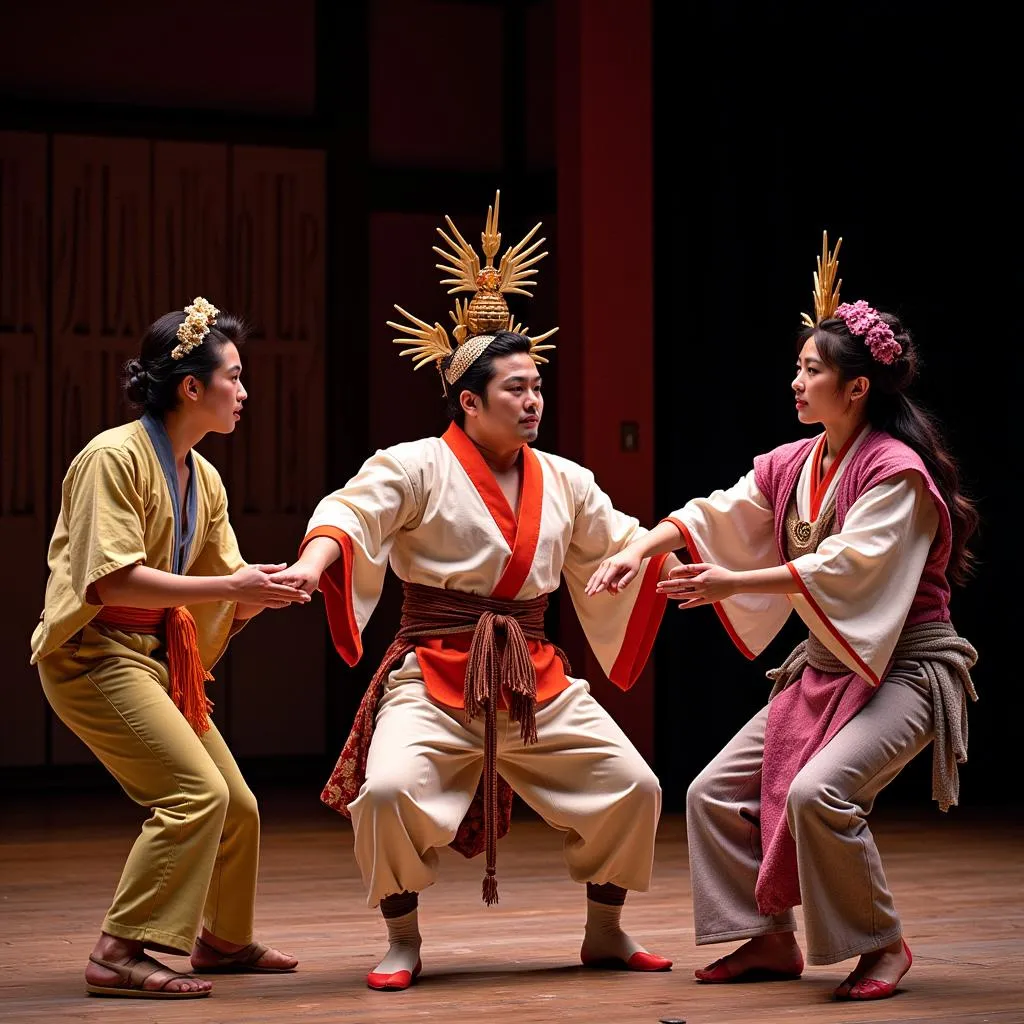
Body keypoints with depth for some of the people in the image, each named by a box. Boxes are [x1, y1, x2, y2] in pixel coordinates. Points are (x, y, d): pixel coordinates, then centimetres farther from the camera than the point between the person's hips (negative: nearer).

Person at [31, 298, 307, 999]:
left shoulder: (204, 480, 11)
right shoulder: (115, 457, -16)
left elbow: (232, 593, 13)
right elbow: (111, 579, -25)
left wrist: (269, 589, -11)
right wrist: (231, 588, -24)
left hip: (158, 658, 9)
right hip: (95, 653, -9)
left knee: (237, 807, 13)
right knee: (196, 792, -22)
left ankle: (224, 939, 35)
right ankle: (120, 954, -18)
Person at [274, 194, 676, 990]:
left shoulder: (564, 482, 10)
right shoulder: (417, 468, -7)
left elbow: (627, 545, 21)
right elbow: (352, 512, -21)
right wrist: (313, 561, -42)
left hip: (537, 679, 5)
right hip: (435, 678, -5)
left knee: (633, 789, -2)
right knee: (389, 790, -28)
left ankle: (606, 933, 19)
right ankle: (403, 943, -4)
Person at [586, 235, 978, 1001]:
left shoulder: (895, 472, -17)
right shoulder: (793, 466, 7)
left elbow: (848, 566, -28)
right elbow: (715, 514, 3)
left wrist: (734, 583, -29)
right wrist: (638, 550, -14)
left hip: (903, 666, -9)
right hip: (826, 665, 9)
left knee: (818, 792, -29)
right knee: (717, 794, 3)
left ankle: (883, 944, -11)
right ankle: (773, 938, 13)